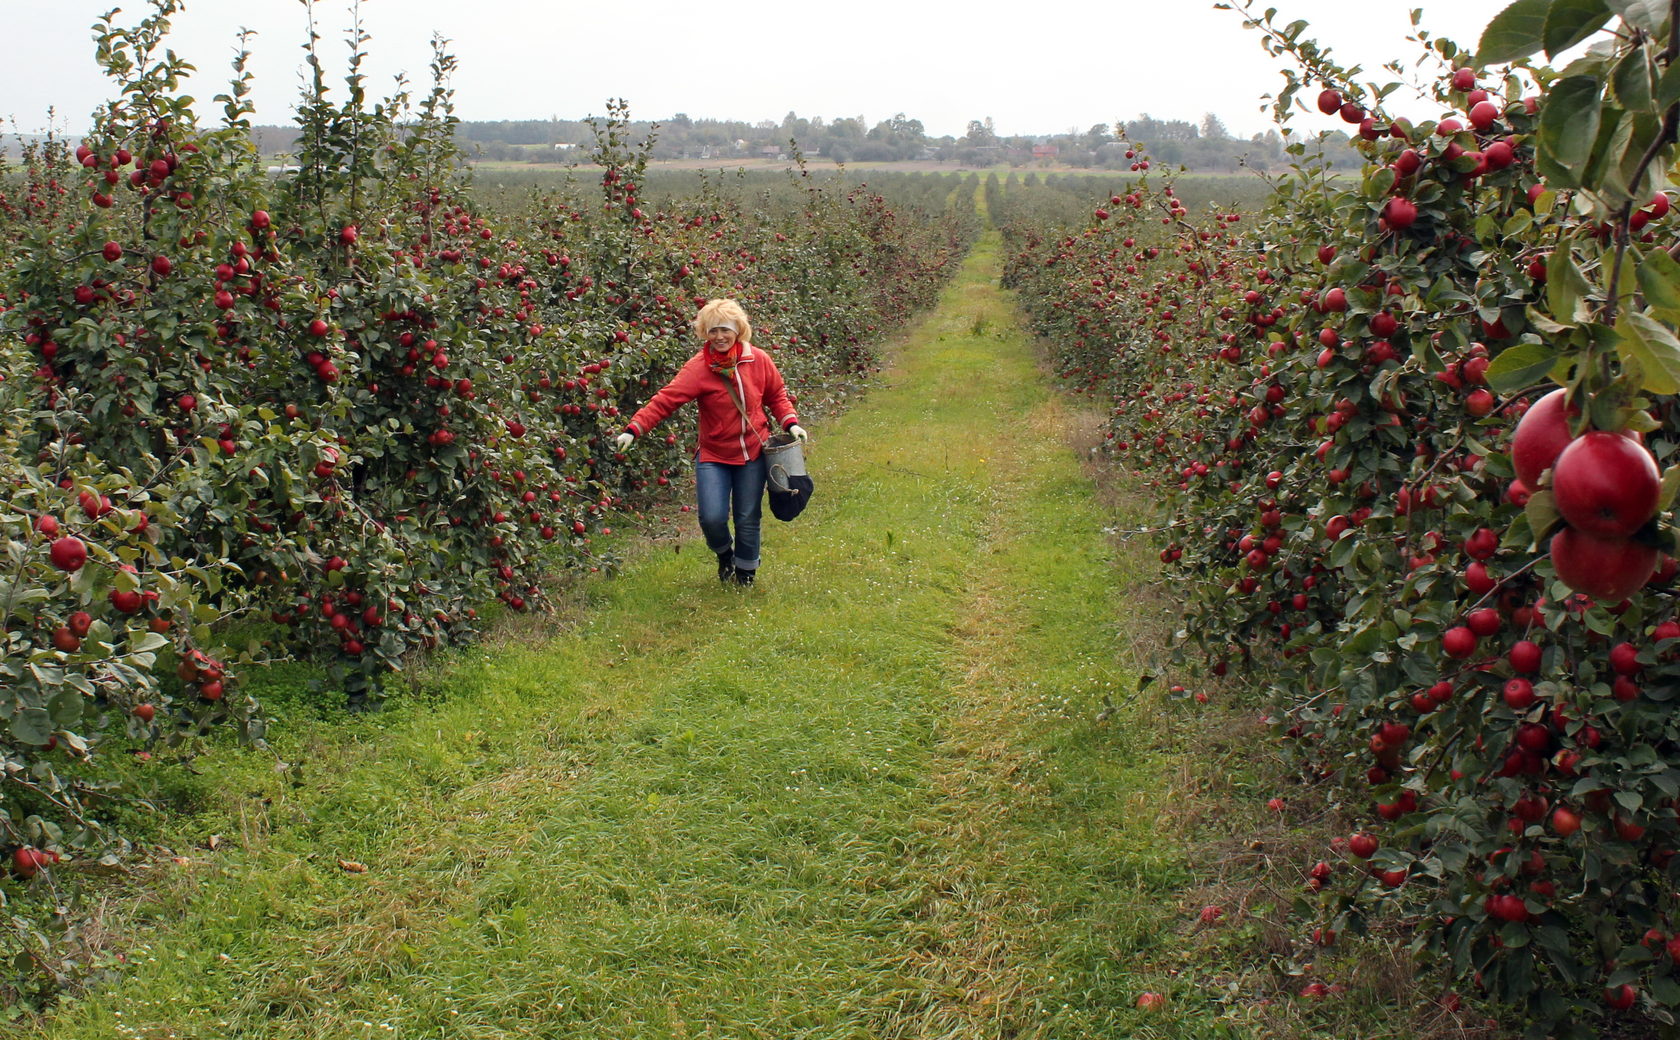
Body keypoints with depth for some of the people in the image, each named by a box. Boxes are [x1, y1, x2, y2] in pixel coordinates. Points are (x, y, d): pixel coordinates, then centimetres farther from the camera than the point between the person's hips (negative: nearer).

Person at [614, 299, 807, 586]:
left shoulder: (758, 360, -4)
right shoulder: (698, 368, -14)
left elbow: (776, 395, 12)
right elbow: (665, 400, -23)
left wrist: (791, 423, -3)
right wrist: (633, 430, -34)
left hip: (753, 454, 2)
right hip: (714, 456, -2)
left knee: (748, 519, 8)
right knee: (712, 517, -13)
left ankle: (745, 573, 34)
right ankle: (724, 554, 24)